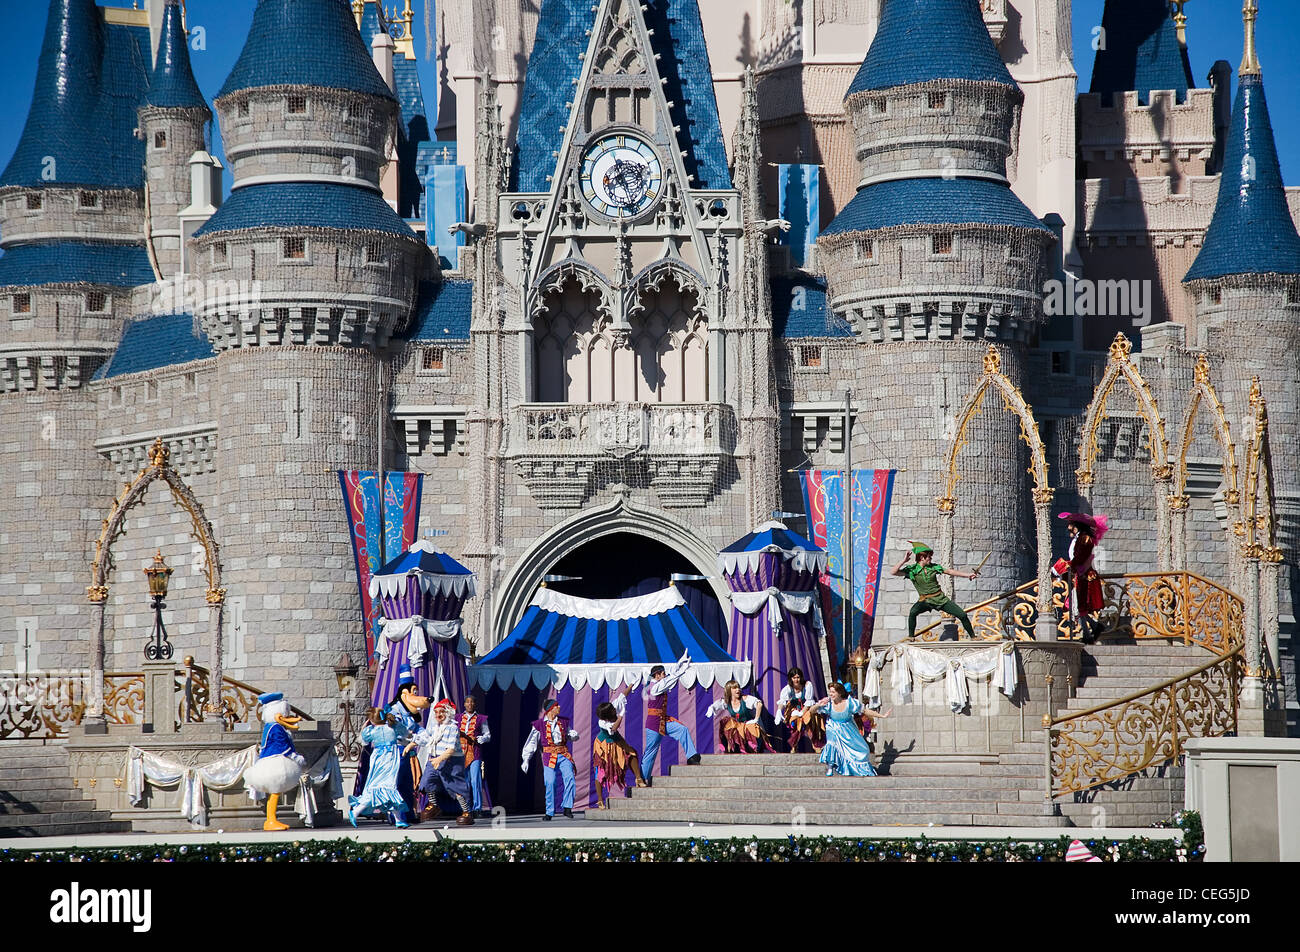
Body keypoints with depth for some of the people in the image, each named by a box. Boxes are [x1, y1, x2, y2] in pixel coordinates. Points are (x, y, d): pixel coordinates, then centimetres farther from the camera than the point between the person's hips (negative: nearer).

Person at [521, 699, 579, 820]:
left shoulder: (563, 722, 13)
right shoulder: (539, 724, 2)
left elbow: (570, 734, 29)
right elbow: (531, 743, 5)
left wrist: (573, 735, 4)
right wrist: (526, 760, 1)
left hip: (564, 755, 2)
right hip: (549, 756, -2)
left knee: (569, 777, -18)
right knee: (550, 784, -9)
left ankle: (567, 808, -13)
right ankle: (550, 813, 4)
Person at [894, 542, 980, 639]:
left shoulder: (933, 566, 2)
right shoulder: (912, 570, -7)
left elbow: (949, 571, 9)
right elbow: (894, 572, -15)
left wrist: (968, 575, 8)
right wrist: (904, 561, -25)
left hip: (941, 598, 3)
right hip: (925, 601, -3)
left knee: (962, 615, -2)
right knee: (913, 612, -33)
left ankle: (973, 636, 17)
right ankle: (911, 637, -16)